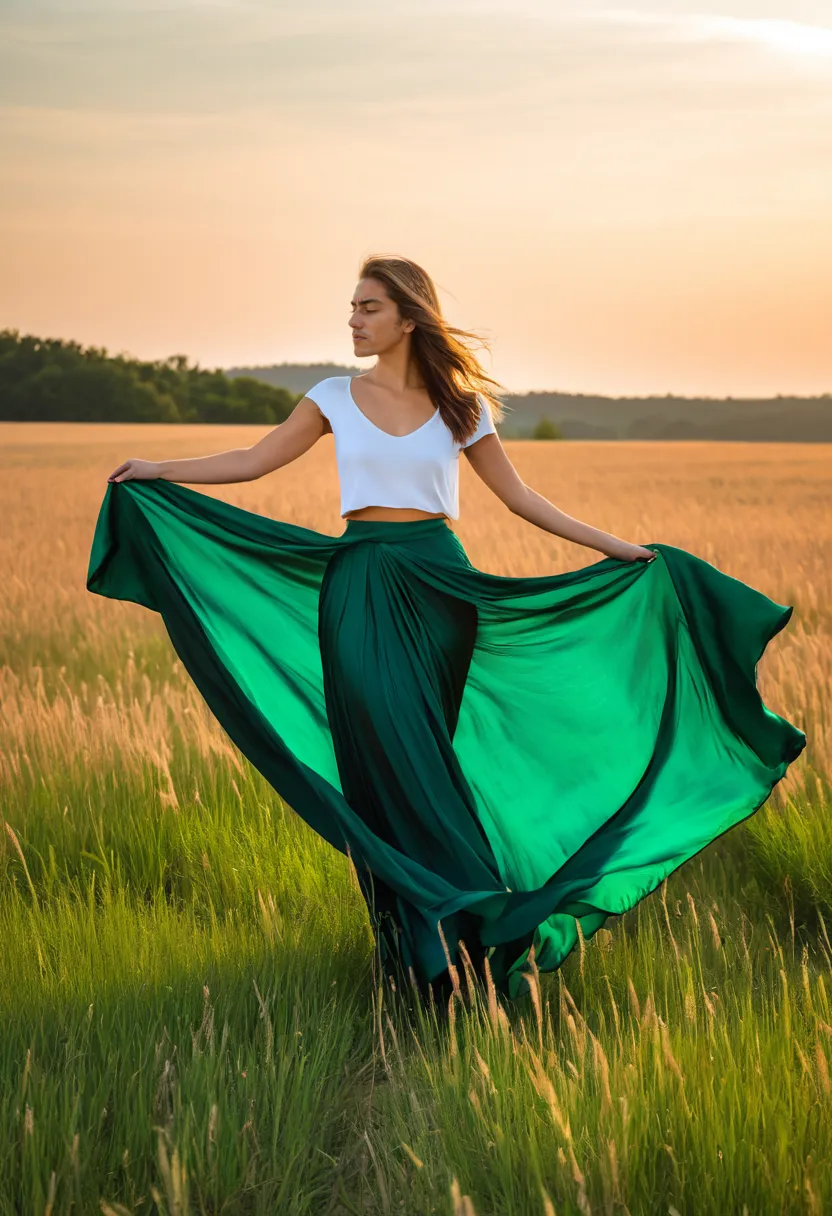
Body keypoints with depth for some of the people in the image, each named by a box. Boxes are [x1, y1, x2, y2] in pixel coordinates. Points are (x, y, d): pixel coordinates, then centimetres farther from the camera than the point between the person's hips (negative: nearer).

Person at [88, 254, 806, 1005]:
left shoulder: (460, 406, 4)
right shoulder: (336, 398, 7)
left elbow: (519, 497, 9)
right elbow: (256, 461, 10)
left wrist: (614, 547, 7)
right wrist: (158, 472, 3)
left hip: (437, 584, -1)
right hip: (359, 590, 1)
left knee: (414, 760, 0)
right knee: (382, 762, -6)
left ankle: (436, 939, 14)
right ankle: (436, 937, 5)